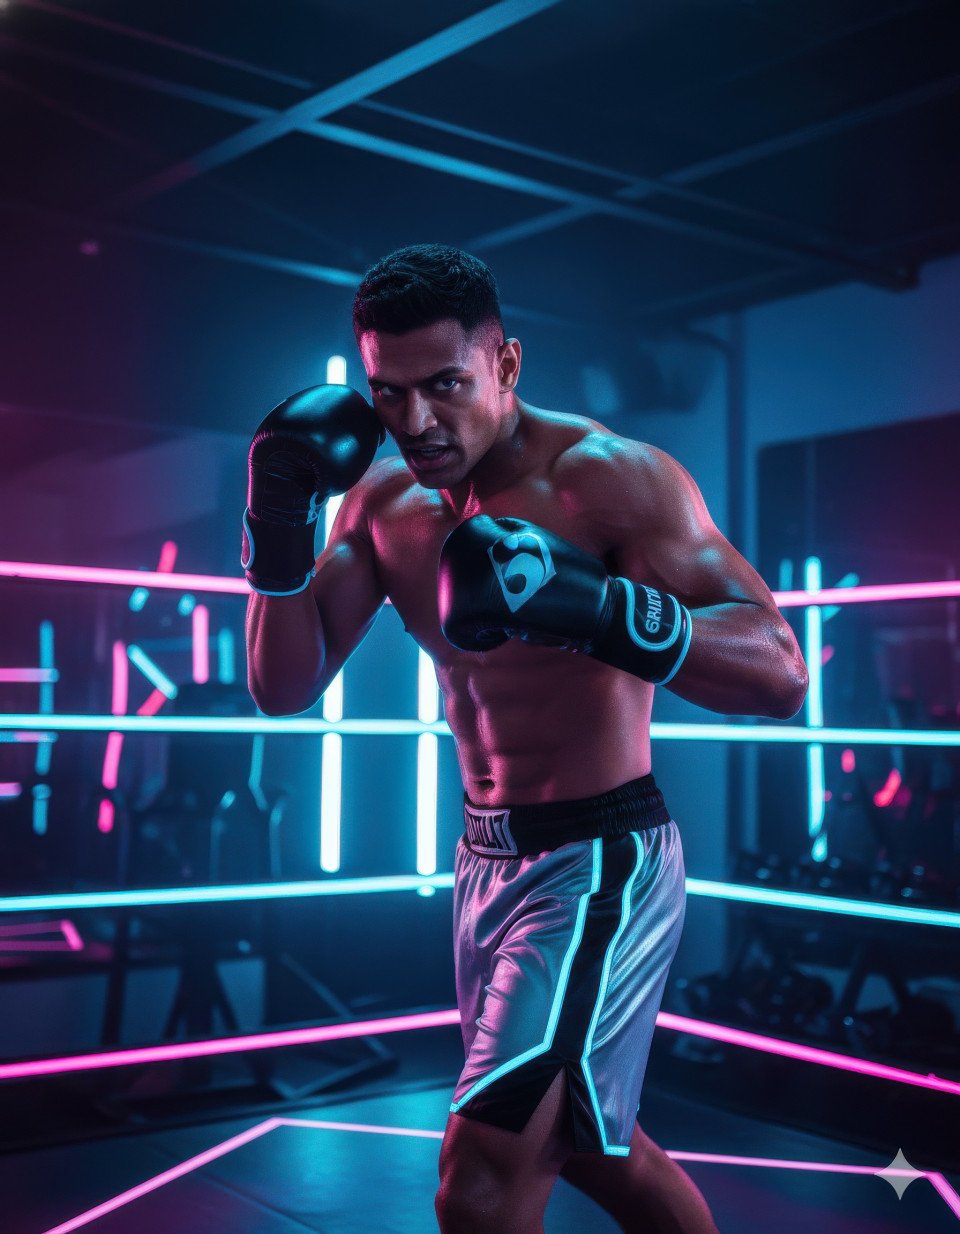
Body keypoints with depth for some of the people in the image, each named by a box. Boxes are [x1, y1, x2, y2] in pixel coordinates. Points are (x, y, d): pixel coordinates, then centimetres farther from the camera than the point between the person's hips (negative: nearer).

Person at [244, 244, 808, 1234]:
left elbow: (780, 673, -27)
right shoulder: (382, 498, 2)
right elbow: (285, 689, -2)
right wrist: (278, 521, -17)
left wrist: (591, 607, -42)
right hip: (485, 859, 8)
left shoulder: (608, 476, -18)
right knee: (583, 1140, 25)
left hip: (599, 865, -7)